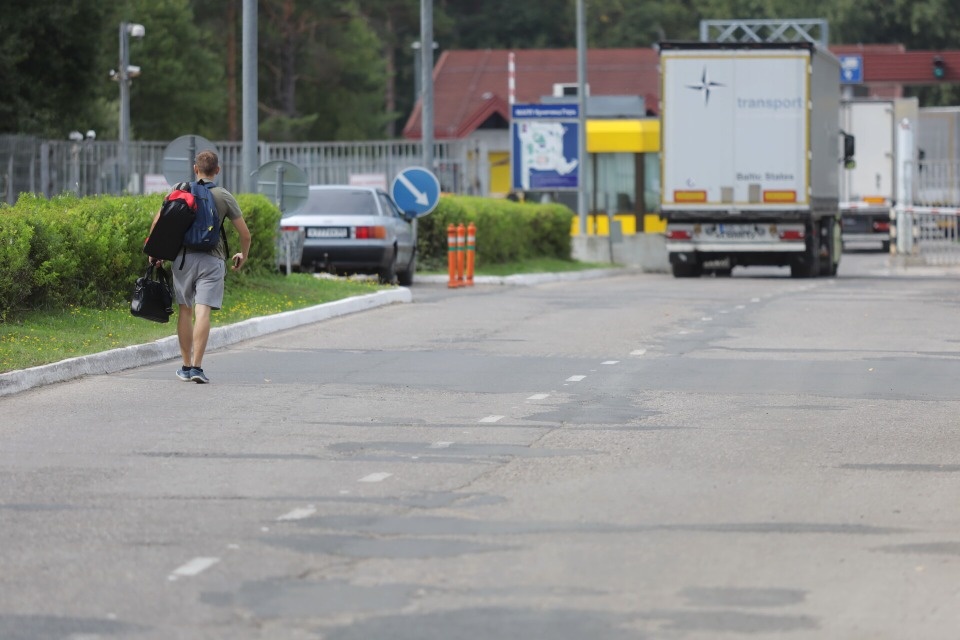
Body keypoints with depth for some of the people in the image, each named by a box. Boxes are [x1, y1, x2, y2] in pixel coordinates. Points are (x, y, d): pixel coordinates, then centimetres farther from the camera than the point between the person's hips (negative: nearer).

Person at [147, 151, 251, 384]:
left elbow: (158, 220, -1)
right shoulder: (224, 197, 2)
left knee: (185, 310, 12)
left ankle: (186, 366, 17)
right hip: (211, 259, -2)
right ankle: (196, 366, -18)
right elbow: (245, 233, 2)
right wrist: (243, 255, 21)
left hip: (183, 257, 2)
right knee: (203, 312, -9)